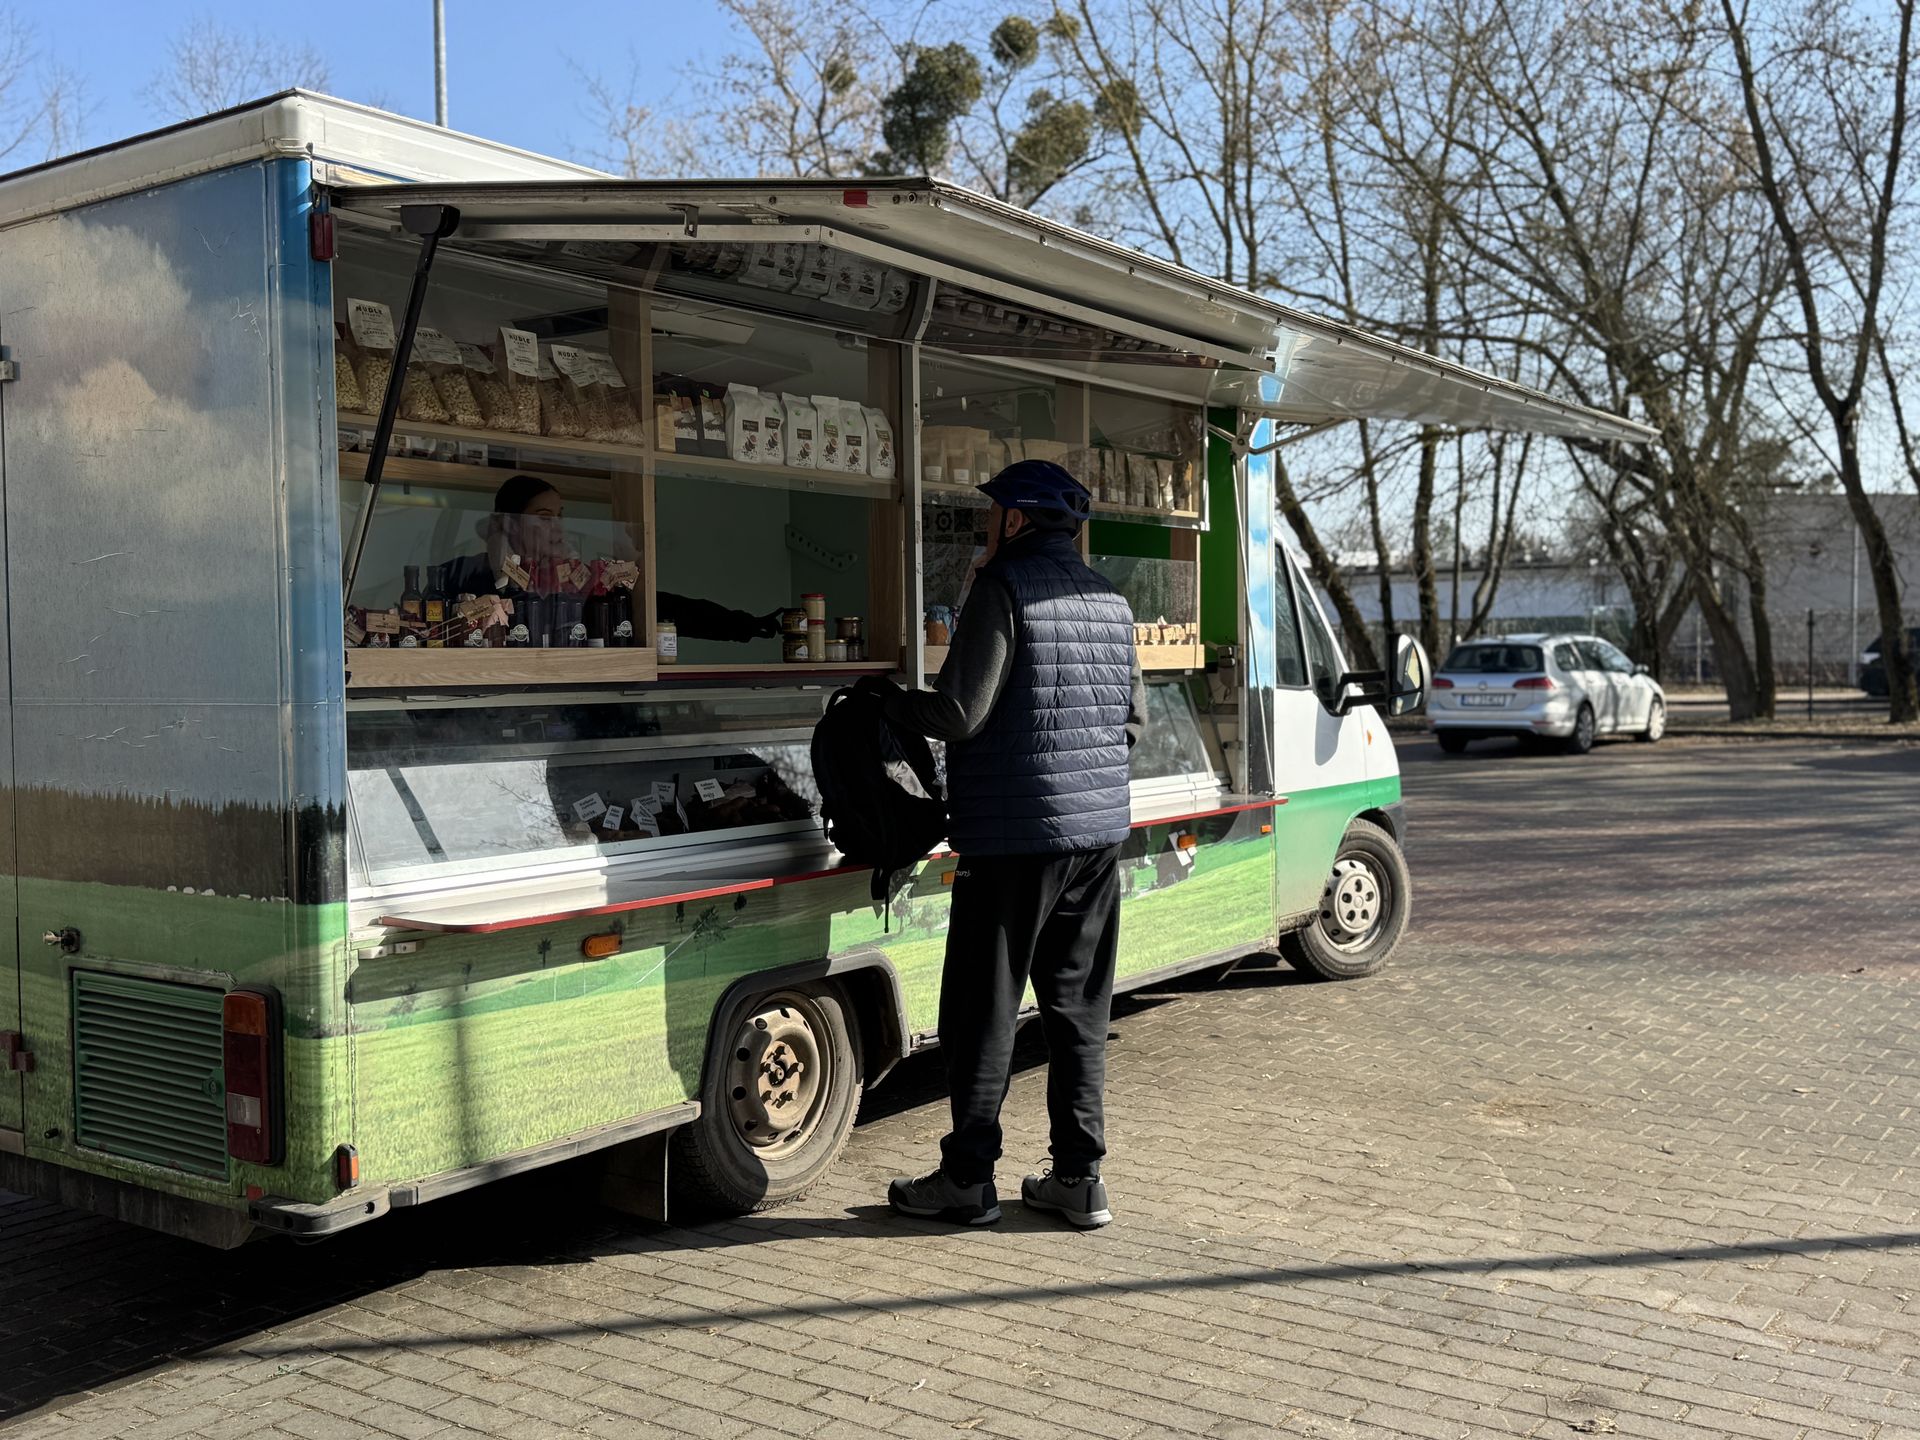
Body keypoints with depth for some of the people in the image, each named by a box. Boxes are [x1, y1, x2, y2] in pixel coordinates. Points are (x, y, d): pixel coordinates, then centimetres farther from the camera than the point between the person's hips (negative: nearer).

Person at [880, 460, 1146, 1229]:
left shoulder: (1007, 588, -10)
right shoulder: (1108, 600, 13)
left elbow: (959, 712, -17)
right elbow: (1133, 719, 19)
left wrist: (888, 699, 0)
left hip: (1015, 834, -7)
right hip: (1098, 828, 7)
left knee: (982, 1014, 2)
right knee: (1079, 1007, 12)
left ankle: (967, 1178, 9)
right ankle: (1079, 1176, 16)